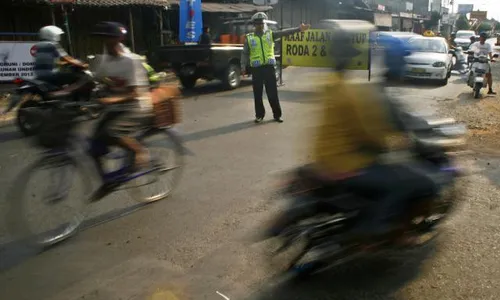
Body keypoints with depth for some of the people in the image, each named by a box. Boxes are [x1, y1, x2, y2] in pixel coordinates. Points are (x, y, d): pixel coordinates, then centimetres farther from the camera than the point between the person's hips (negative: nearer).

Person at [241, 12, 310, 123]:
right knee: (257, 94, 5)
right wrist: (243, 66, -8)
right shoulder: (249, 38, 5)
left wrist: (298, 29, -11)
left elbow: (284, 32, -2)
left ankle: (277, 115, 13)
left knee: (273, 93, 3)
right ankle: (259, 115, 18)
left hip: (269, 67, 0)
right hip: (256, 69, 0)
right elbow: (245, 54, 5)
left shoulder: (270, 34, 8)